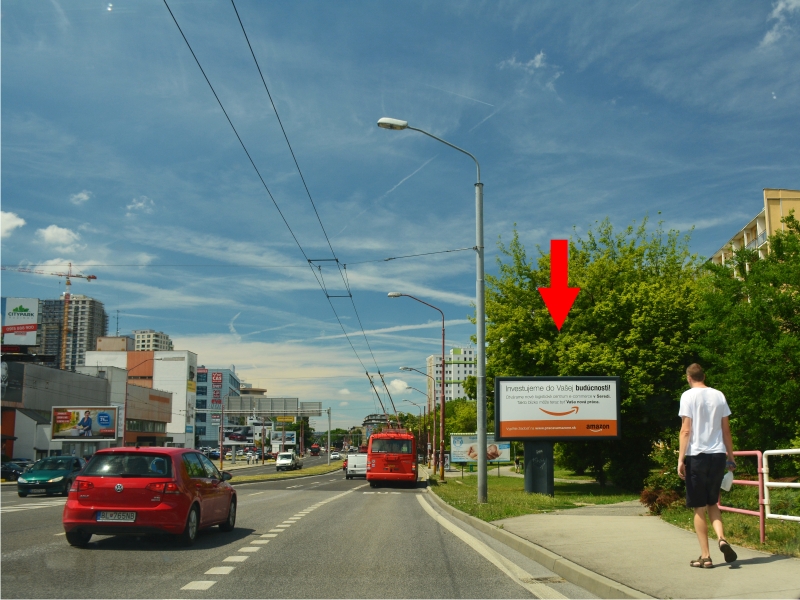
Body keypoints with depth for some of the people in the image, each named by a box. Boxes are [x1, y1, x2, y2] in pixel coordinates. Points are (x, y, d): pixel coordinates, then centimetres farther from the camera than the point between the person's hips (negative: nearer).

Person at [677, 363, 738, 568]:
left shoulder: (688, 396, -5)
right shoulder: (719, 395, 8)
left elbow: (686, 430, -11)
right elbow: (726, 430, 10)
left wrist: (680, 460, -9)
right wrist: (731, 457, 17)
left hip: (696, 455, -4)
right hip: (718, 455, 4)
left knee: (699, 507, 5)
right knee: (712, 503, 19)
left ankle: (705, 556, 6)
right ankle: (722, 538, -5)